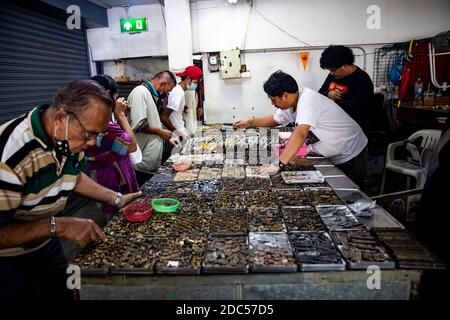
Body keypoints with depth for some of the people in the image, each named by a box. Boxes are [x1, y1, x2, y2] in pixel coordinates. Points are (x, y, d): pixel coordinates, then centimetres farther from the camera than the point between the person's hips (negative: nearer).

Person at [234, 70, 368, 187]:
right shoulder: (290, 104, -3)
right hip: (333, 156, 8)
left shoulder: (307, 100, -31)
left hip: (351, 156, -8)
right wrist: (250, 122, 8)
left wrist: (279, 164, -51)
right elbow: (275, 120, 17)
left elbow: (300, 134, -44)